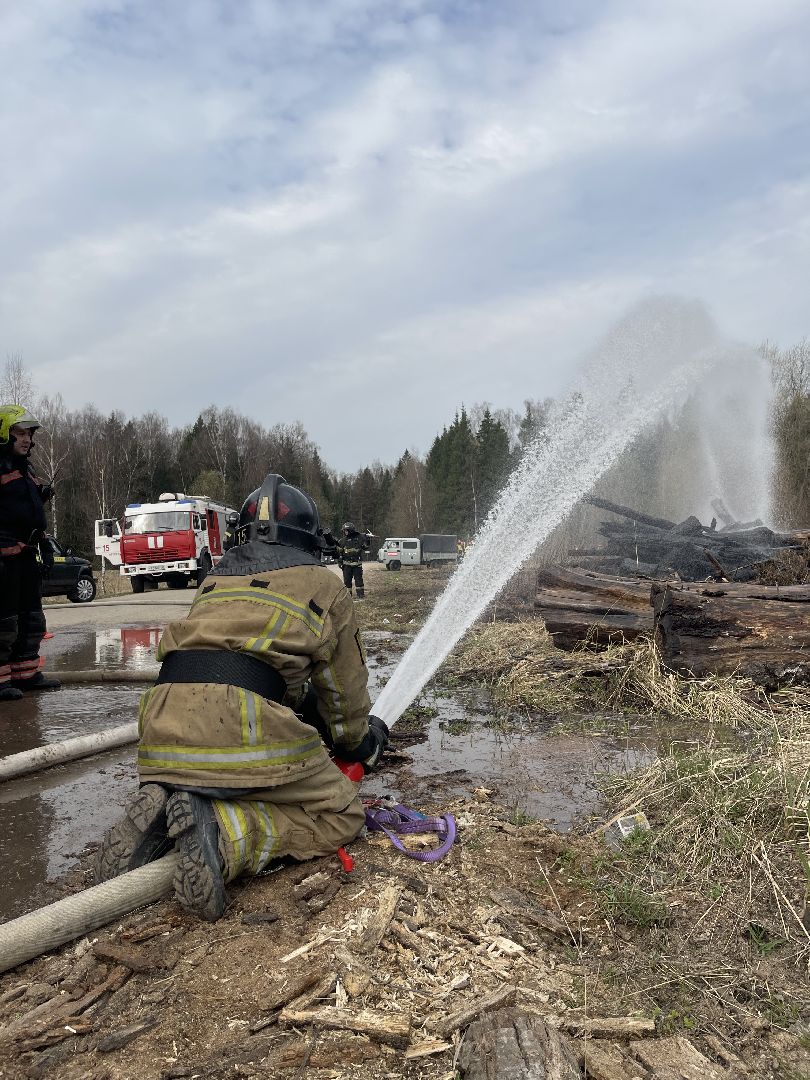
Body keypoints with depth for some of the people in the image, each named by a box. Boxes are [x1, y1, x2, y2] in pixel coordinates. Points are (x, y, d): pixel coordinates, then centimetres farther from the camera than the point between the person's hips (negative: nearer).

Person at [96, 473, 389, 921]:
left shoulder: (216, 580, 29)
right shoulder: (324, 586, 16)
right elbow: (345, 689, 21)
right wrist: (358, 743, 43)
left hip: (164, 730, 6)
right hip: (245, 727, -6)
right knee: (340, 816, 10)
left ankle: (158, 815, 0)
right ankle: (225, 832, -14)